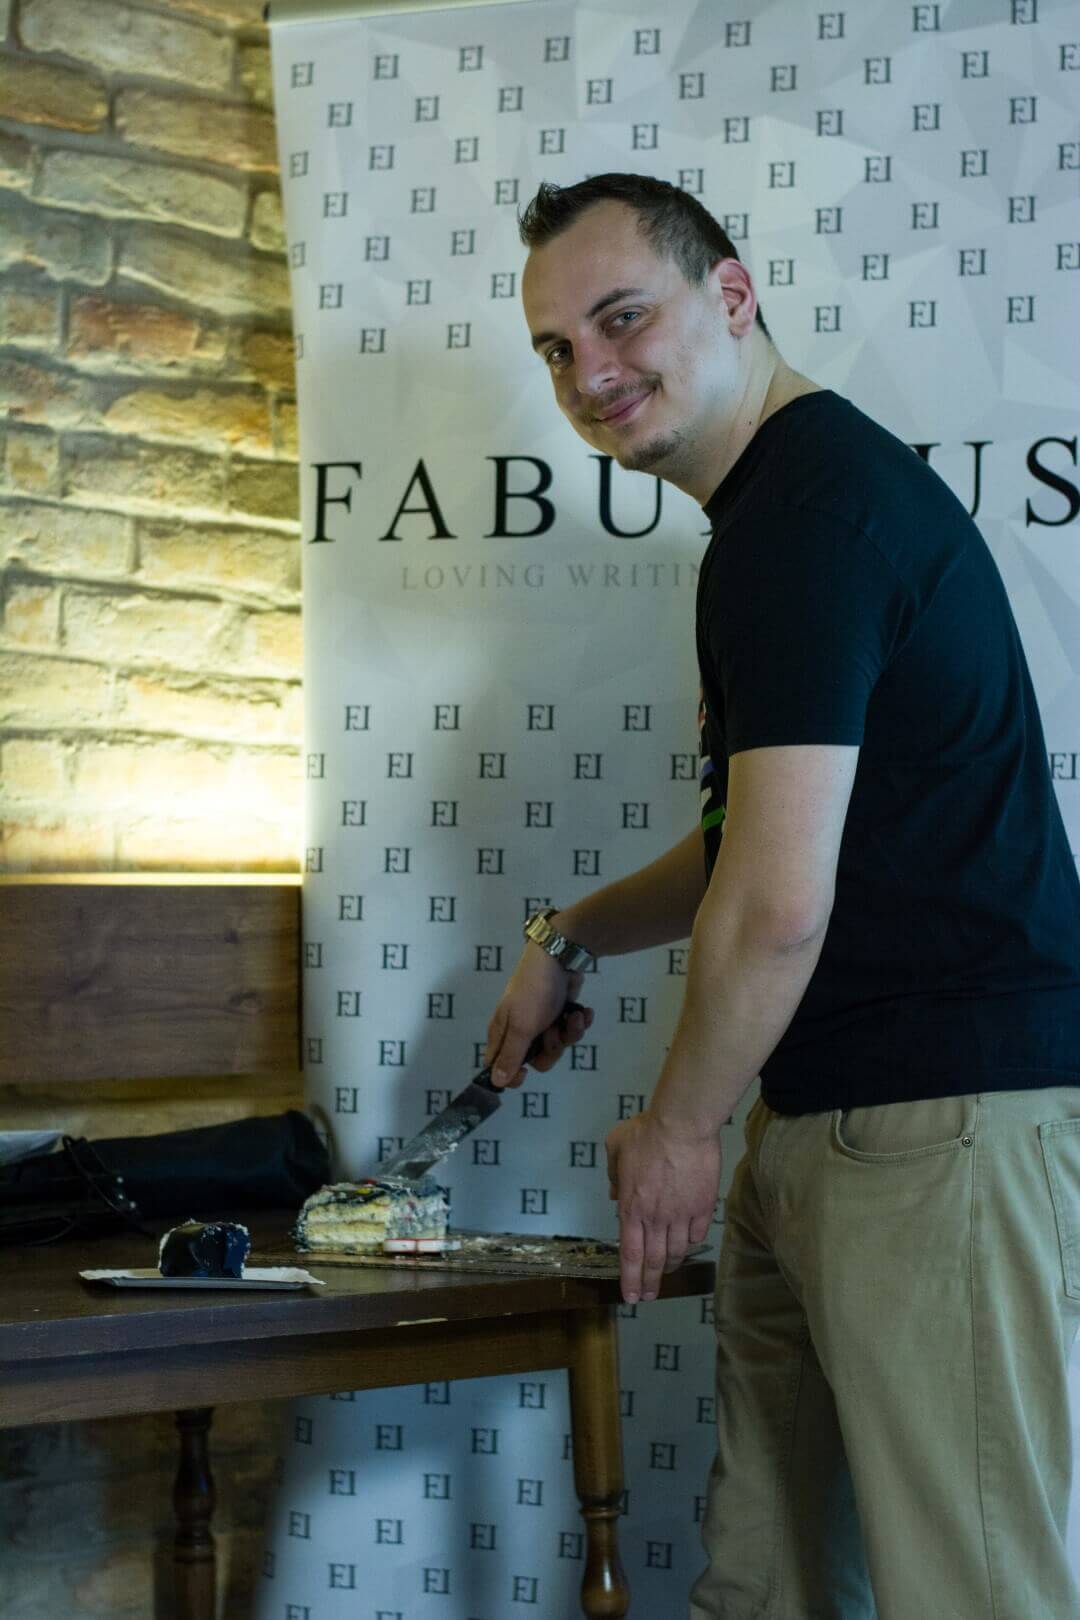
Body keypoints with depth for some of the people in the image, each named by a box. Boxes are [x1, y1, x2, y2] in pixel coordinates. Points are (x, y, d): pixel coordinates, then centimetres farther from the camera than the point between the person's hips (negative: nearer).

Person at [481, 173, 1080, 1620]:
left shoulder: (808, 510, -15)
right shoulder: (793, 502, 20)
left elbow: (777, 905, -20)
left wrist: (679, 1126, -6)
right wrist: (572, 941, 23)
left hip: (944, 1121, -11)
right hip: (820, 1124, 11)